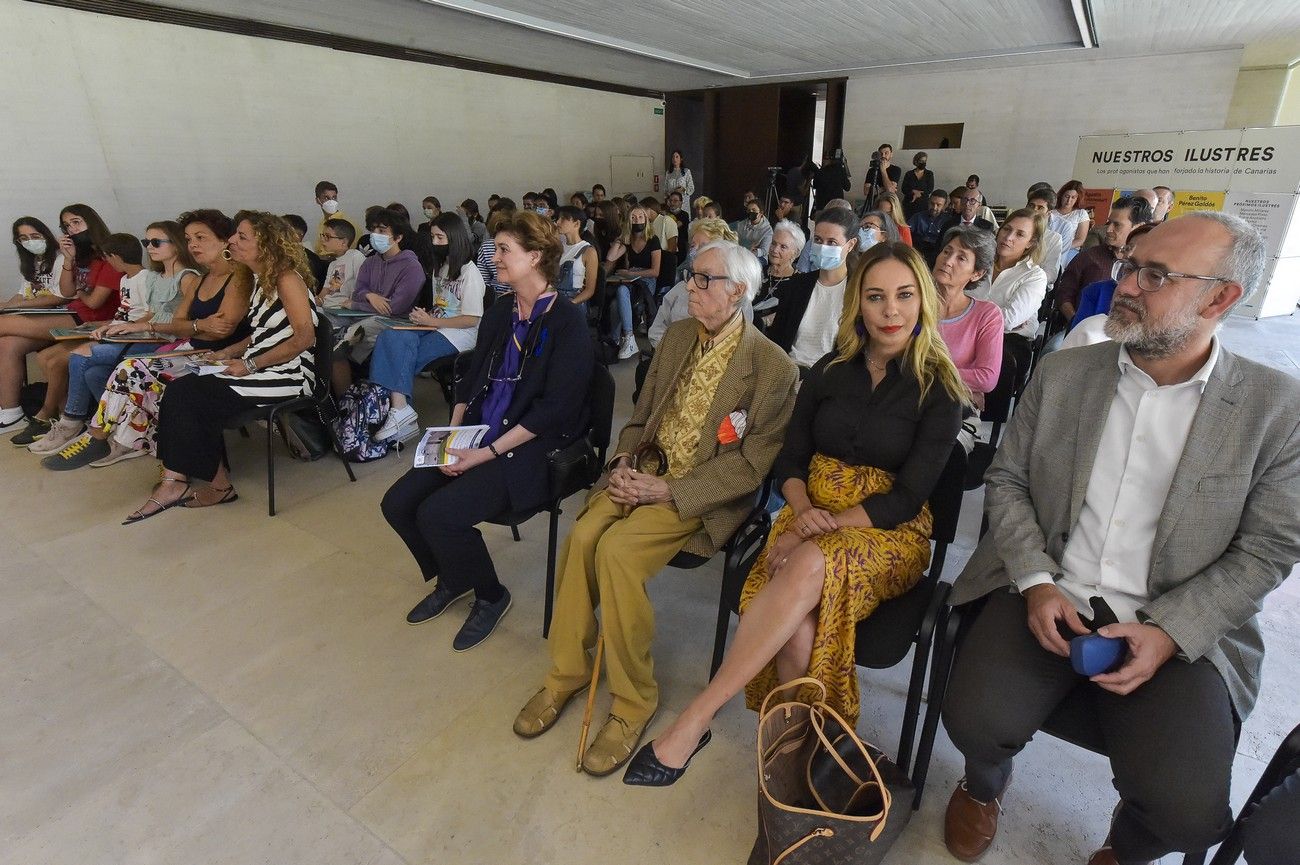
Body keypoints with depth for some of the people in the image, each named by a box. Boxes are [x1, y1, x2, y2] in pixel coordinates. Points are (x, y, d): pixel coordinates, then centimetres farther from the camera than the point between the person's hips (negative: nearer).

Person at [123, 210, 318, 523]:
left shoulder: (287, 278, -10)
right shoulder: (263, 281, 17)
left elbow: (305, 336, -19)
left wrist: (250, 364, -16)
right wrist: (226, 354, 6)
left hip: (287, 376, -8)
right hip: (262, 370, 8)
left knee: (183, 394, -13)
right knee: (180, 390, -8)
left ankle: (218, 484, -1)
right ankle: (175, 481, -10)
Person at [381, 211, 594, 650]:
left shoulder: (567, 323, -11)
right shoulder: (498, 316, 13)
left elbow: (554, 409, -18)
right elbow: (469, 383, 15)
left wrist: (489, 452, -20)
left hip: (530, 451, -7)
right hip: (476, 442, 8)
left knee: (438, 513, -22)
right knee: (398, 502, -5)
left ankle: (490, 596, 6)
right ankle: (451, 579, 22)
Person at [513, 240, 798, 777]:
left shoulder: (773, 367, -11)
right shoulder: (676, 336, 9)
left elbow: (752, 465, -13)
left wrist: (668, 490, -18)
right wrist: (624, 460, -4)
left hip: (702, 493, -5)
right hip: (645, 469, 6)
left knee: (616, 549, -28)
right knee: (582, 535, -21)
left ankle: (633, 700, -6)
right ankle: (567, 671, 2)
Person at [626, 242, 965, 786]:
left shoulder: (939, 389, -3)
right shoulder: (830, 371, 7)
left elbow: (906, 499, -10)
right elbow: (790, 459, 8)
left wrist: (818, 531, -19)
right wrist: (803, 510, -14)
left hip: (889, 533, -3)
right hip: (811, 518, 3)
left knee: (810, 568, -37)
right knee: (797, 628, -31)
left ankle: (696, 719, -30)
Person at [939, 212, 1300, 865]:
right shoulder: (1061, 372, 3)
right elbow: (1006, 481, 4)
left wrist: (1167, 632, -14)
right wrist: (1036, 583, -10)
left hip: (1177, 628, 0)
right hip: (1043, 597, 1)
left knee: (1187, 807, -20)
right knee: (975, 721, -21)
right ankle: (985, 785, 19)